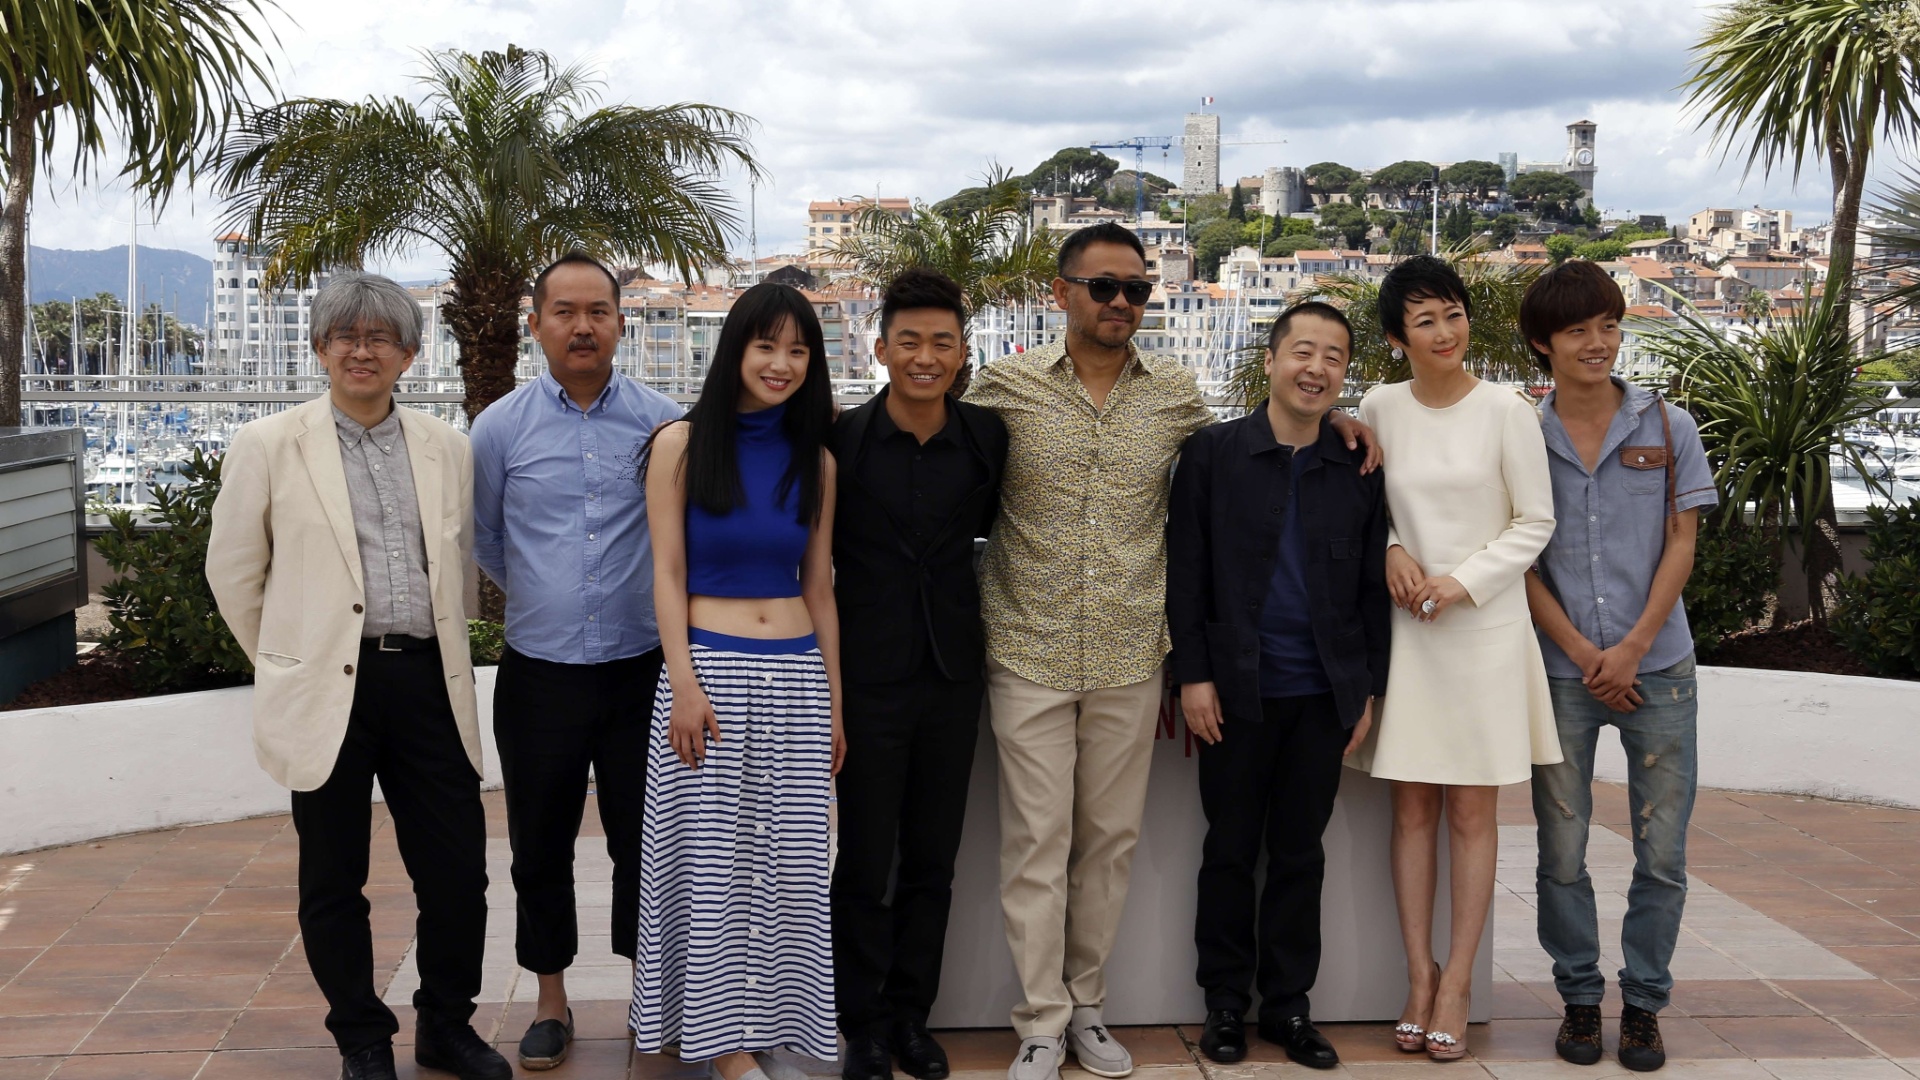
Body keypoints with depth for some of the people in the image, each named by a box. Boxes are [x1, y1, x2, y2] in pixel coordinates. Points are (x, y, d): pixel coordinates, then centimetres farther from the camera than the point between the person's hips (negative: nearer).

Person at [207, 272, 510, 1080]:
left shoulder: (446, 448, 8)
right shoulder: (268, 446, -1)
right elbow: (233, 571, 7)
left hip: (427, 681, 3)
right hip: (328, 688, -2)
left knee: (459, 871, 4)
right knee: (334, 884, 8)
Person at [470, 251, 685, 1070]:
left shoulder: (663, 422, -2)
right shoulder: (500, 427, 0)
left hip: (639, 668, -1)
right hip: (539, 672, 1)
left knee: (644, 840, 7)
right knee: (541, 847, 10)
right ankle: (550, 1002, 25)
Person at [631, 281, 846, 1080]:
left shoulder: (814, 459, 9)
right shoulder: (681, 445, -1)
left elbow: (819, 588, 11)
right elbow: (668, 575, -4)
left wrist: (834, 703, 10)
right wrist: (684, 685, -12)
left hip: (797, 677, 3)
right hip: (711, 670, -3)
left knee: (790, 861, 6)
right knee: (713, 861, 1)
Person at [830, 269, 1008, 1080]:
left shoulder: (987, 437, -1)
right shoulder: (840, 440, -8)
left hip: (953, 676, 3)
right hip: (868, 677, -3)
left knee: (933, 862, 12)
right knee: (865, 865, 6)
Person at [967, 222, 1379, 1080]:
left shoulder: (1175, 392, 5)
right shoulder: (1007, 386, -2)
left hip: (1130, 658, 2)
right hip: (1030, 655, -2)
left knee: (1109, 840, 11)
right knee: (1037, 843, 2)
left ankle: (1086, 1004, 26)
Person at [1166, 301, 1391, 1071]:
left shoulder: (1359, 469, 5)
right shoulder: (1213, 452, -2)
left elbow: (1372, 588, 8)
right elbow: (1185, 572, -2)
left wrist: (1367, 689, 5)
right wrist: (1193, 675, -7)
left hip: (1324, 694, 2)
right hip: (1237, 690, -2)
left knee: (1300, 854, 10)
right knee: (1230, 850, 9)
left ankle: (1288, 1003, 21)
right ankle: (1225, 1003, 20)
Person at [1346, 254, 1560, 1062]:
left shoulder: (1505, 412, -6)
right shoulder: (1379, 407, 1)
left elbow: (1535, 522, -2)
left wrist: (1463, 581, -12)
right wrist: (1391, 550, -5)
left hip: (1485, 625, -2)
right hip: (1405, 625, 2)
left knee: (1472, 813, 4)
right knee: (1413, 809, 6)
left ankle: (1457, 983, 12)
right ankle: (1419, 975, 16)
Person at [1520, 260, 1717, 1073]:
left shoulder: (1668, 427, 3)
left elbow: (1681, 546, 1)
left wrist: (1631, 649, -8)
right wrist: (1583, 655, -8)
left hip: (1656, 667, 0)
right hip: (1562, 672, 0)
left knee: (1662, 854, 3)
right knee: (1561, 852, 4)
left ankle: (1644, 1004, 18)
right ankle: (1579, 998, 19)